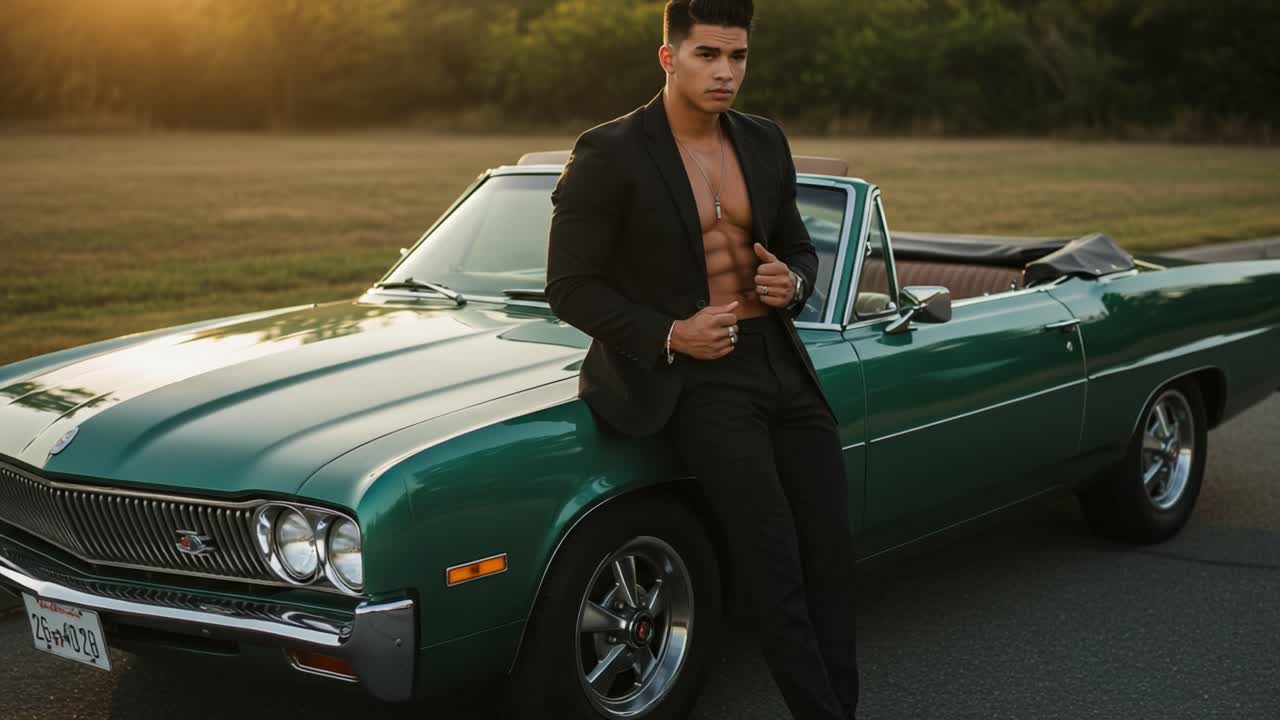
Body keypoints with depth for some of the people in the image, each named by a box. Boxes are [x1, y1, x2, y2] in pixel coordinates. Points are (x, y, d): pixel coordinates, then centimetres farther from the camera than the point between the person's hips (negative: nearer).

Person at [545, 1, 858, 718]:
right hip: (686, 375, -6)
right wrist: (670, 336, -19)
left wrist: (791, 282, -5)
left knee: (832, 547, 2)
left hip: (780, 361, 6)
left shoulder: (765, 142, 7)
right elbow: (571, 289, -8)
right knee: (771, 554, -17)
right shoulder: (606, 155, -10)